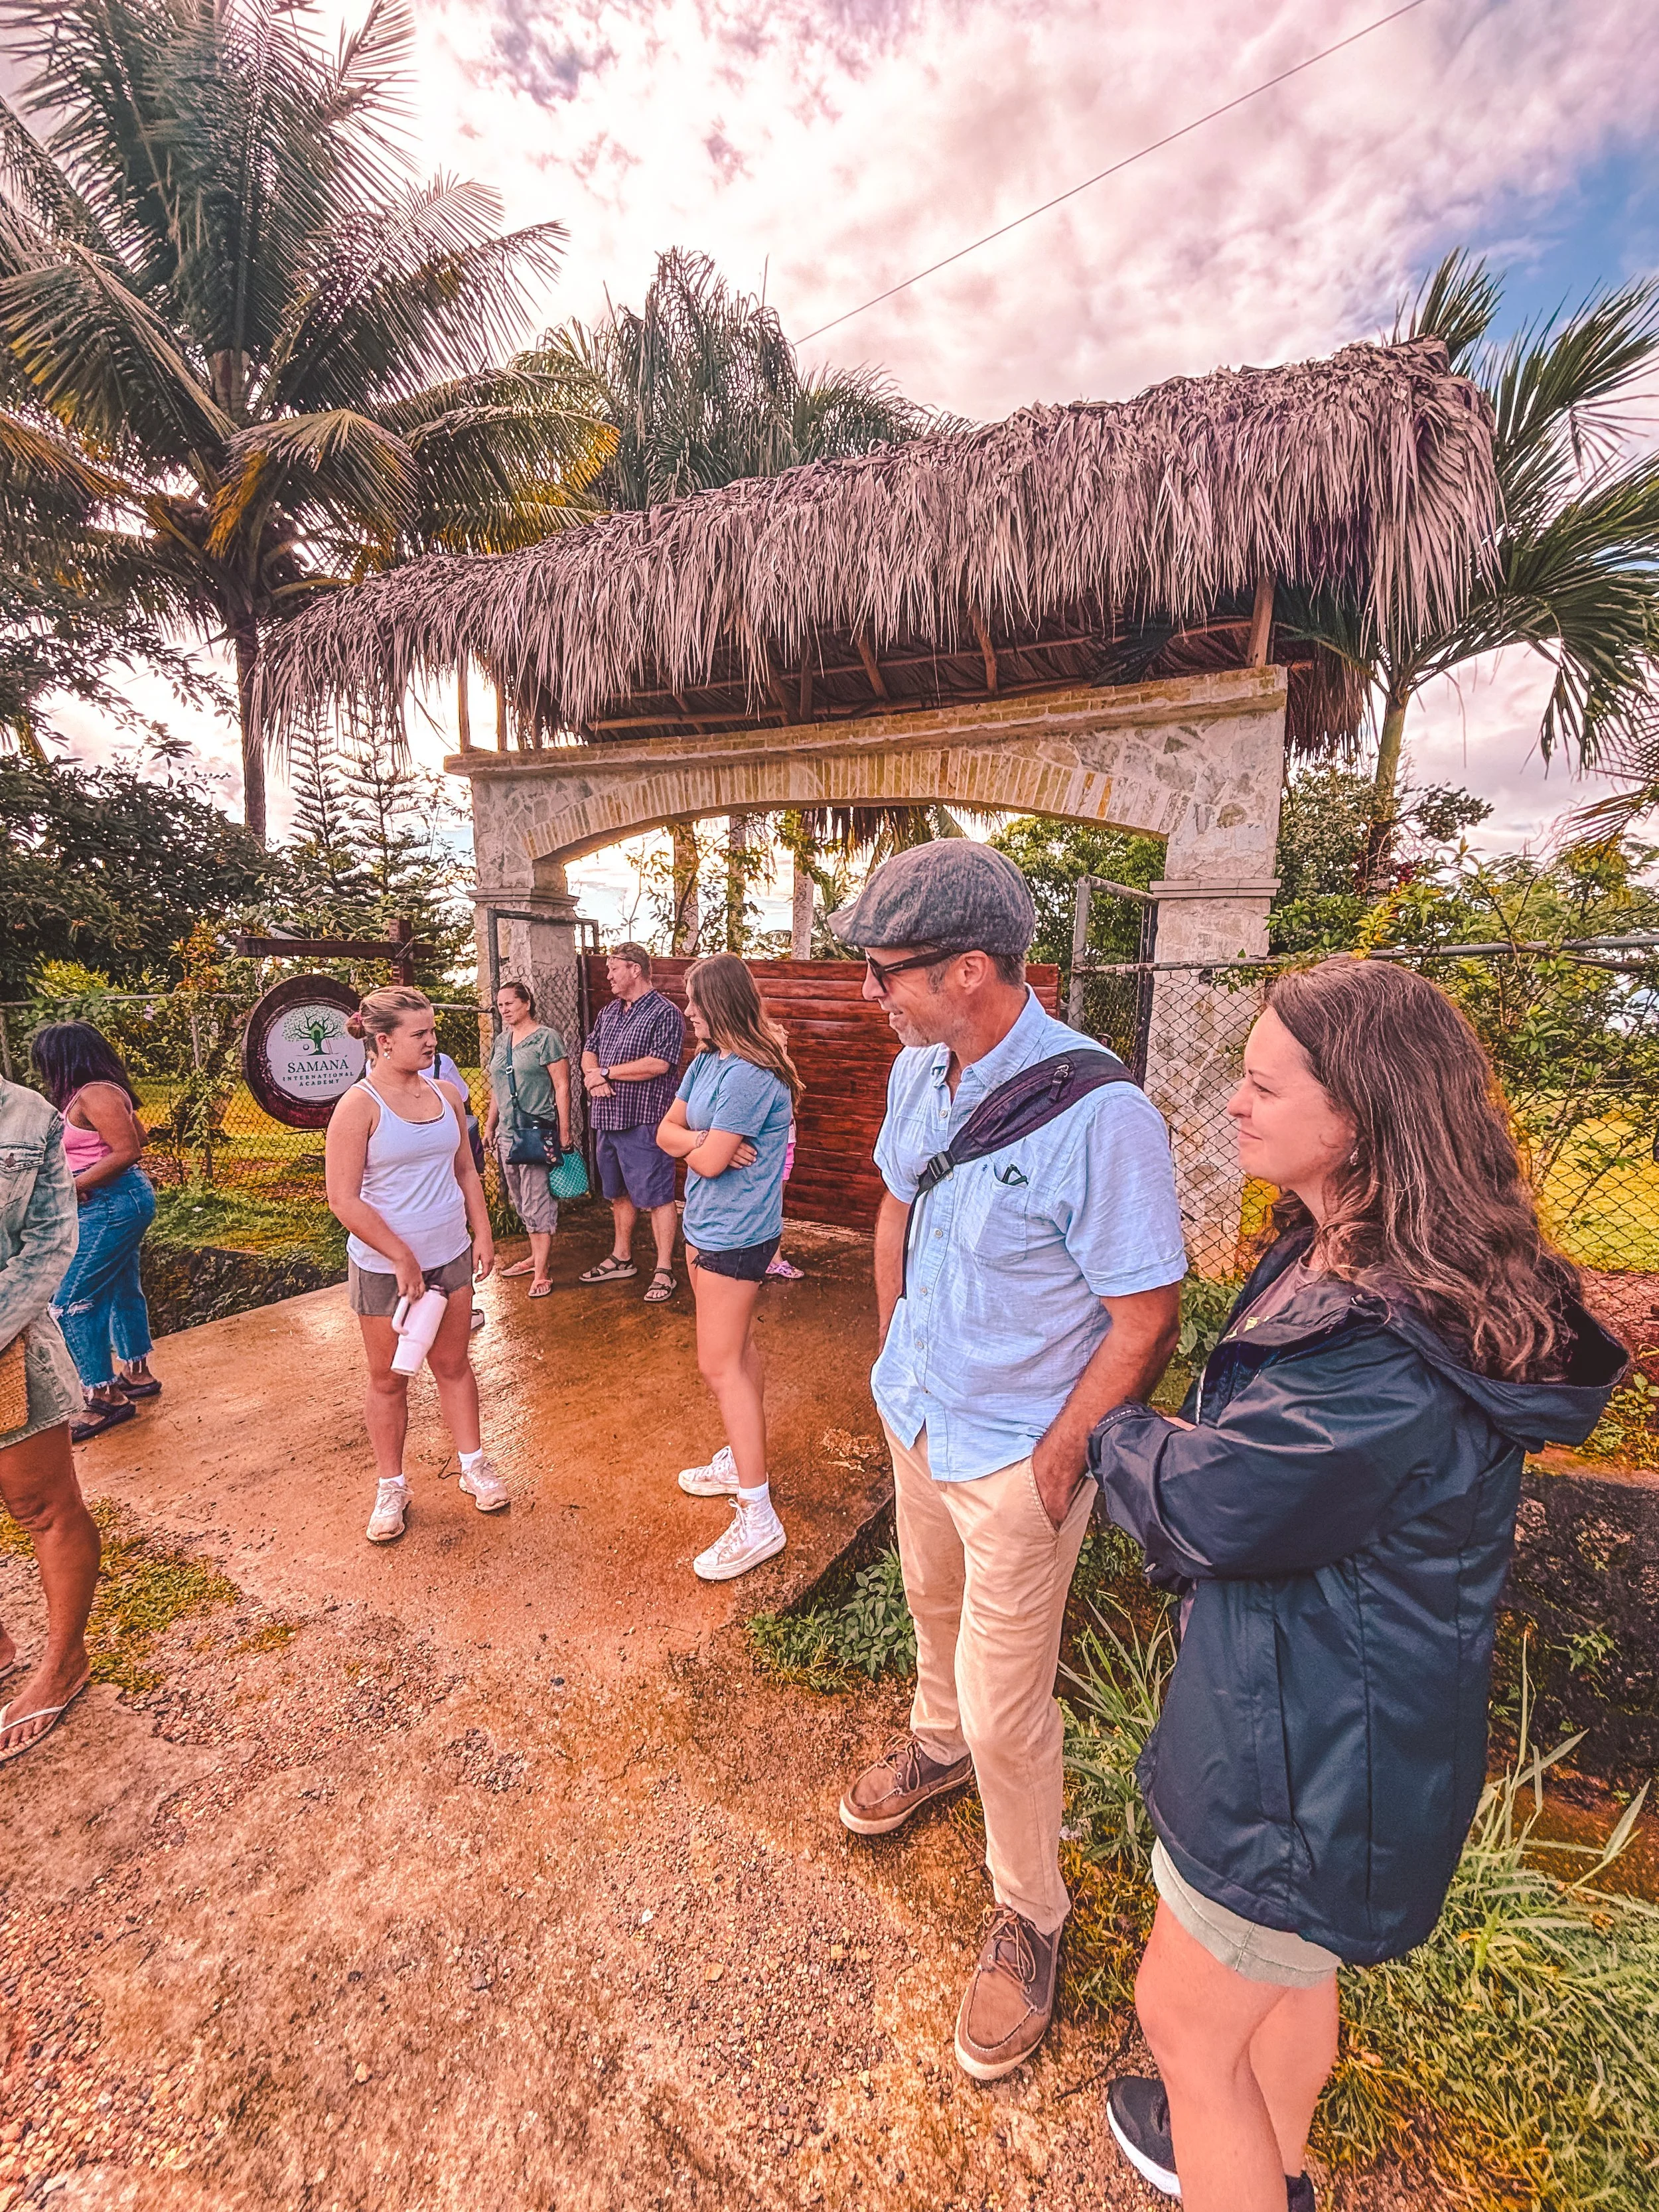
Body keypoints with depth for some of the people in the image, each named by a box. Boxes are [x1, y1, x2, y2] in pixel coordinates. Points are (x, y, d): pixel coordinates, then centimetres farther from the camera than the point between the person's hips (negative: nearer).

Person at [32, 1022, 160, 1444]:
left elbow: (128, 1150, -25)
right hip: (119, 1202, 11)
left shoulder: (94, 1095, -19)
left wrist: (75, 1185, -19)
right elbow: (138, 1135, 21)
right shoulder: (98, 1091, 10)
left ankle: (105, 1398, 2)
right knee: (121, 1288, 20)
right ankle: (137, 1374, 33)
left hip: (113, 1205, -10)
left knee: (71, 1303, -4)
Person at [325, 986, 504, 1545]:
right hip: (384, 1268, -4)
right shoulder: (359, 1106, -15)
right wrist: (403, 1258, -16)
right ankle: (391, 1488, 29)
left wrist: (483, 1234, 6)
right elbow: (344, 1200, -17)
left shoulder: (447, 1094, 2)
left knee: (454, 1365, 16)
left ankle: (474, 1467, 30)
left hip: (450, 1257, 4)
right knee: (389, 1380, 12)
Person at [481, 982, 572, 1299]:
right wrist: (490, 1126, 21)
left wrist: (564, 1132, -14)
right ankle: (537, 1256, 26)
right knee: (522, 1202, 13)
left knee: (537, 1203, -5)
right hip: (508, 1134, 7)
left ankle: (541, 1272, 1)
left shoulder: (546, 1038, -7)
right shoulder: (501, 1041, 15)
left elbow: (562, 1086, -10)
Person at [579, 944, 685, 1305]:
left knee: (657, 1197, -2)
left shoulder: (665, 1013, -10)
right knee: (620, 1193, 19)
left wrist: (606, 1072, -13)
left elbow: (657, 1064, -20)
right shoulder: (609, 1010, 15)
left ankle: (664, 1272, 6)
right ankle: (622, 1259, 33)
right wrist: (592, 1076, -8)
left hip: (643, 1122, -8)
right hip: (607, 1118, 8)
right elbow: (589, 1052, 16)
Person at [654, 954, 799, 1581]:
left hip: (735, 1233, -10)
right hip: (707, 1224, 10)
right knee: (737, 1347, 20)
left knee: (720, 1364, -5)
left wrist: (694, 1145, -2)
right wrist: (703, 1140, -13)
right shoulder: (707, 1061, 6)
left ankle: (757, 1518, 4)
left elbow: (711, 1161, -23)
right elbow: (667, 1131, 6)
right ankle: (743, 1461, 37)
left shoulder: (748, 1075, -24)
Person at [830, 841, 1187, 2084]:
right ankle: (936, 1746, 62)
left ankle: (1029, 1920, 40)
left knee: (1007, 1711, 9)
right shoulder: (919, 1071, -7)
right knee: (936, 1604, 31)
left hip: (1017, 1457, -7)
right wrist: (894, 1351, 9)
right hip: (917, 1418, 7)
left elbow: (1145, 1323, -22)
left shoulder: (1099, 1115, -30)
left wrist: (1055, 1465, -16)